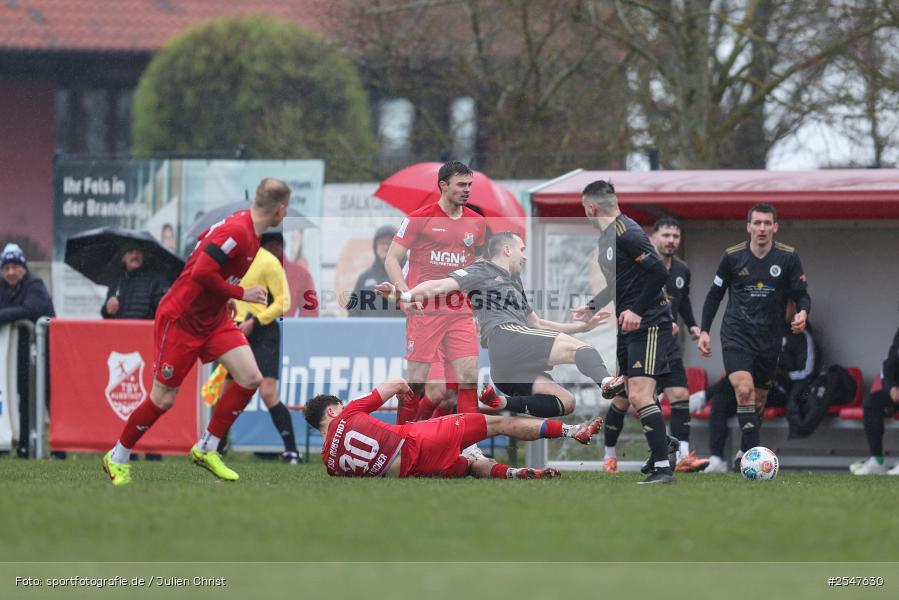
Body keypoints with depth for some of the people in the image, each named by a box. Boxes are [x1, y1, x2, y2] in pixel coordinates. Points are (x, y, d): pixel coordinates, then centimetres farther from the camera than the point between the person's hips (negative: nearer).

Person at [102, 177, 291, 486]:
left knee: (251, 379, -6)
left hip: (214, 319, 9)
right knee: (163, 400, -1)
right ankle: (117, 458, 19)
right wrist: (240, 294, -22)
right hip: (181, 319, -9)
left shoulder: (251, 233, 4)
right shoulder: (236, 232, -26)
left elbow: (206, 240, 19)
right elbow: (201, 273, -32)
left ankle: (206, 449, 7)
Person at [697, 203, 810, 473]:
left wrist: (803, 312, -21)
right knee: (744, 390, -21)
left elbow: (801, 294, 2)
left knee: (758, 400, 9)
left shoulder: (788, 257, -2)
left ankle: (745, 453, 27)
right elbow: (715, 294, 9)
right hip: (736, 334, -2)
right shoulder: (732, 257, -1)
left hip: (769, 338, 2)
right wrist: (704, 331, 4)